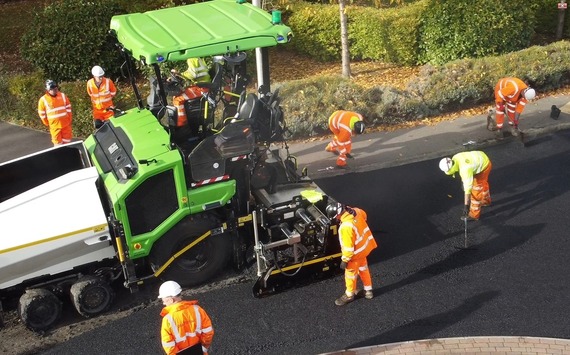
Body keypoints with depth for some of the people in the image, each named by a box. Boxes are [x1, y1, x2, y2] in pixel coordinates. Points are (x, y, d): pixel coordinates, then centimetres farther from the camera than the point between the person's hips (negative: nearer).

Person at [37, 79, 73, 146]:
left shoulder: (63, 96, -1)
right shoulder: (43, 100, -10)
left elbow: (68, 108, 8)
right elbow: (42, 114, -1)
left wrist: (69, 119, 8)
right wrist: (48, 124, 3)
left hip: (66, 124, 3)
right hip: (55, 126, -3)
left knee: (67, 143, 12)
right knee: (58, 144, 2)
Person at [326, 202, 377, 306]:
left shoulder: (346, 227, -39)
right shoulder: (356, 211, -15)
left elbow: (348, 246, -31)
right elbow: (364, 215, 12)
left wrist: (344, 260, -17)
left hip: (356, 252, -8)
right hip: (364, 247, 8)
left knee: (350, 274, 15)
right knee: (363, 269, 27)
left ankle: (349, 295, 37)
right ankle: (368, 291, 45)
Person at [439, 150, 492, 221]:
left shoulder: (464, 169, -38)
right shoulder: (455, 158, -15)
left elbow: (468, 188, -36)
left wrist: (466, 205, -33)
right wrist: (463, 180, 23)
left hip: (484, 165, -9)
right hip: (480, 158, 9)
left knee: (476, 189, -6)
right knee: (482, 183, 30)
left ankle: (474, 214, 3)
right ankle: (486, 200, 56)